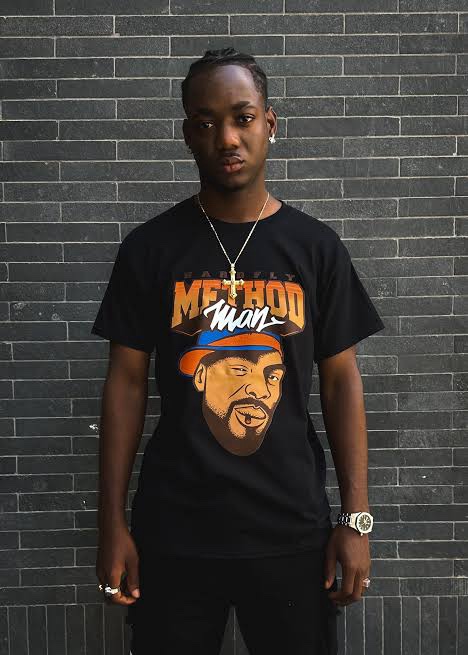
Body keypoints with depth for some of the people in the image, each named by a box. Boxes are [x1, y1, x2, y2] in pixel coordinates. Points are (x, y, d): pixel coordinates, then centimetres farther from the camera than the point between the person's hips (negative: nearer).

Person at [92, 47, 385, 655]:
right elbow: (127, 382, 0)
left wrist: (356, 518, -2)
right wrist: (112, 523, -2)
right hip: (173, 531, 0)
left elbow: (341, 381, 2)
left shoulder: (316, 246, 0)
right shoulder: (149, 247, -2)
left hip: (292, 530, 1)